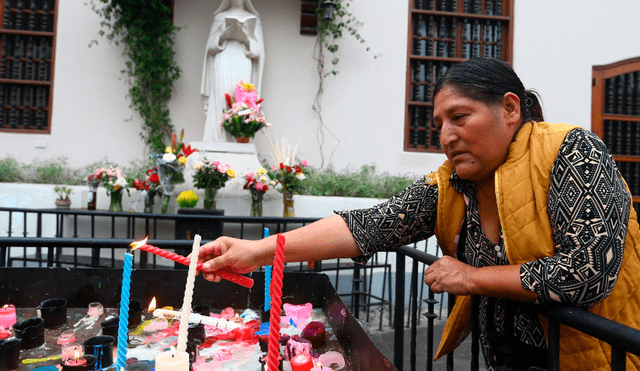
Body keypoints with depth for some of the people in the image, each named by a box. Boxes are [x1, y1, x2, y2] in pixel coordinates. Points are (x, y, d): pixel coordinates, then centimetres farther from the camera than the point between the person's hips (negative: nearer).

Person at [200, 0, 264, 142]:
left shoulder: (253, 20, 16)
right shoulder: (220, 17, 18)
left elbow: (257, 51, 8)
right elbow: (210, 47, 12)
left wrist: (246, 39, -10)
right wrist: (223, 36, -7)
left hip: (242, 70, 0)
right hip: (222, 68, 0)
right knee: (219, 108, -9)